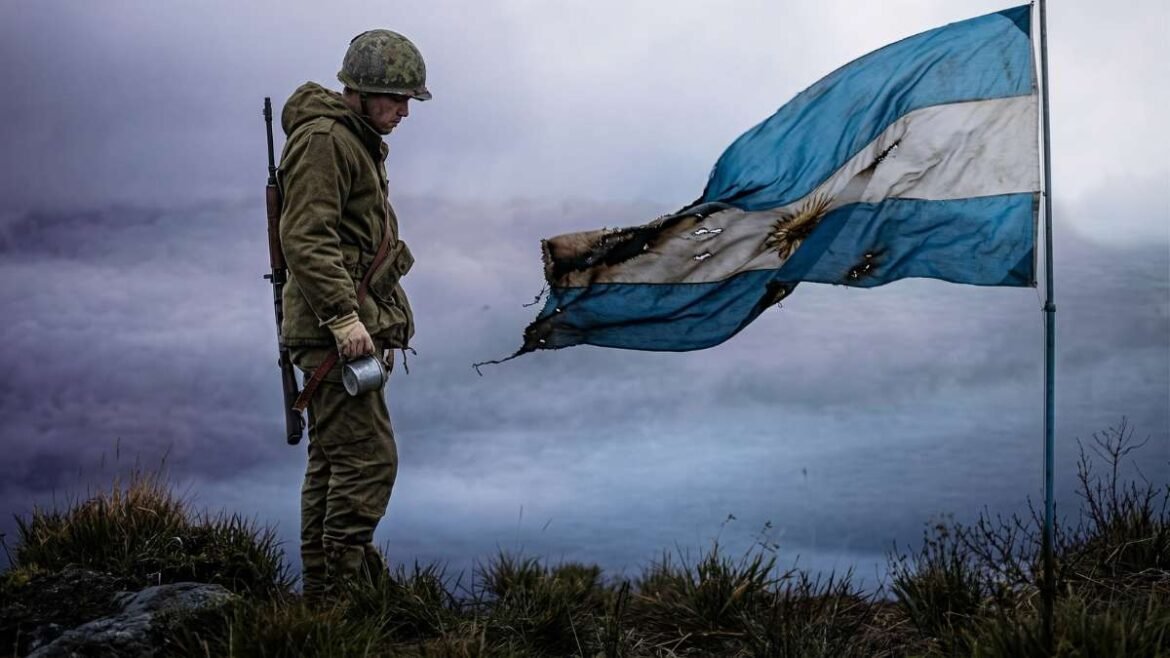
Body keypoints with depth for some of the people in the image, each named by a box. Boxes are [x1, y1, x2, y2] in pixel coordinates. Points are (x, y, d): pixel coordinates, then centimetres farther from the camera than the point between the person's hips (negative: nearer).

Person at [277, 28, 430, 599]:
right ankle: (345, 588, -10)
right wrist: (344, 317, -25)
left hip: (354, 327, 11)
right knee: (368, 456, -12)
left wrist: (387, 325, 24)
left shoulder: (357, 142, 21)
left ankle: (320, 588, 18)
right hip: (333, 332, -11)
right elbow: (306, 238, -21)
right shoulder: (323, 139, -12)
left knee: (332, 460, 12)